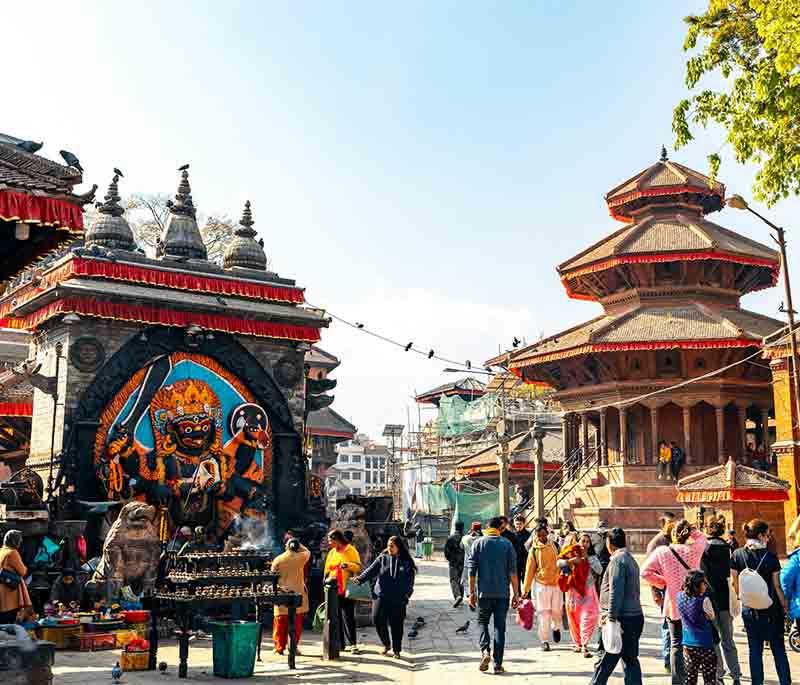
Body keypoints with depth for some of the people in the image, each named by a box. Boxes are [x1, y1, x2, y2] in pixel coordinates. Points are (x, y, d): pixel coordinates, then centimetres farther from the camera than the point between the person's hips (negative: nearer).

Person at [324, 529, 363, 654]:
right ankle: (340, 643, 14)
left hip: (347, 590, -5)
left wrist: (348, 565, -21)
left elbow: (358, 567, -5)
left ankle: (353, 644, -5)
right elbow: (327, 569, 21)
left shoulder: (351, 551, -1)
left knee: (348, 617, -8)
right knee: (337, 617, 7)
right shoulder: (332, 552, 15)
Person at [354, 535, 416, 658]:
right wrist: (360, 579, -19)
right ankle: (386, 644, 15)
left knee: (396, 625, 2)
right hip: (381, 595, 1)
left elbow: (410, 580, 6)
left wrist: (407, 594, -5)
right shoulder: (382, 558, 6)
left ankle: (396, 650, 20)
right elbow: (371, 570, -4)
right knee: (377, 619, -9)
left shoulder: (406, 562, 4)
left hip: (398, 598, -1)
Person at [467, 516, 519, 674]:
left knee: (482, 622, 15)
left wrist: (472, 592, 6)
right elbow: (513, 571, -1)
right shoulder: (507, 544, 2)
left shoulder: (478, 543, 1)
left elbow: (472, 570, -1)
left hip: (484, 592, 0)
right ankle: (498, 664, 5)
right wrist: (516, 594, 4)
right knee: (500, 627, 7)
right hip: (503, 593, 1)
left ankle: (485, 650, -9)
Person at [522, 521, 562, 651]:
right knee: (543, 613, -3)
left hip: (556, 583, 2)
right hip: (541, 584, -2)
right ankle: (544, 641, 7)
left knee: (557, 610, 7)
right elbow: (529, 570, -1)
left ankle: (556, 628, 39)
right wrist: (525, 589, 1)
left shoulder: (554, 545, 2)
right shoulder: (534, 550, -4)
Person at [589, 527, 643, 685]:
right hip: (635, 617, 9)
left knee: (604, 660, -1)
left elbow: (615, 591, -19)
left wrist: (611, 617, -19)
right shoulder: (631, 559, 17)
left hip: (622, 618, -9)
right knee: (631, 659, 11)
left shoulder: (617, 559, -12)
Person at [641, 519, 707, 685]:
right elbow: (702, 537, 16)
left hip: (673, 604, 0)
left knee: (676, 645, 8)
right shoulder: (694, 550, -6)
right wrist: (691, 529, 7)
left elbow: (645, 572, -13)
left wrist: (663, 582, -2)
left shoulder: (661, 552, -9)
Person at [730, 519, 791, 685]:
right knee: (779, 649, 10)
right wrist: (785, 606, 4)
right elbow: (777, 586, -9)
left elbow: (735, 583, 0)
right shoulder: (770, 557, -12)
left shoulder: (737, 555, -4)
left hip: (749, 610, 2)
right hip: (771, 609, -2)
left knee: (755, 650, 10)